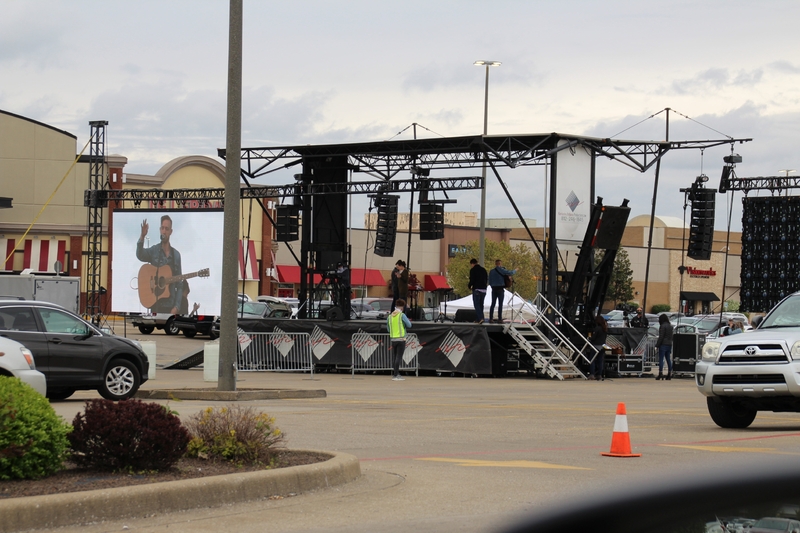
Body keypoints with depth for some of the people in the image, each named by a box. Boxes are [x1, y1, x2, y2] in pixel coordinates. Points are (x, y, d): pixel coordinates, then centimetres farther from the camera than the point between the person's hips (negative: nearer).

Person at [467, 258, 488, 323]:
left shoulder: (473, 270, -5)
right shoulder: (483, 269, 15)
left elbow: (472, 280, -12)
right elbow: (487, 279, 17)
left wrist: (469, 286, 5)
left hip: (477, 289, -6)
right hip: (484, 289, 6)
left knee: (476, 304, -6)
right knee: (480, 304, 11)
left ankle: (480, 318, -21)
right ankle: (477, 319, 12)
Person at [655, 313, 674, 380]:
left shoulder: (663, 326, -12)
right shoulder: (670, 326, 13)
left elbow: (661, 337, -15)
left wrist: (657, 345, -11)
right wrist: (670, 343, 19)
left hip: (663, 344, -8)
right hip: (669, 344, 8)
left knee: (661, 359, -6)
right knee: (668, 359, 10)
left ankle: (660, 373, -11)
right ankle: (669, 374, 10)